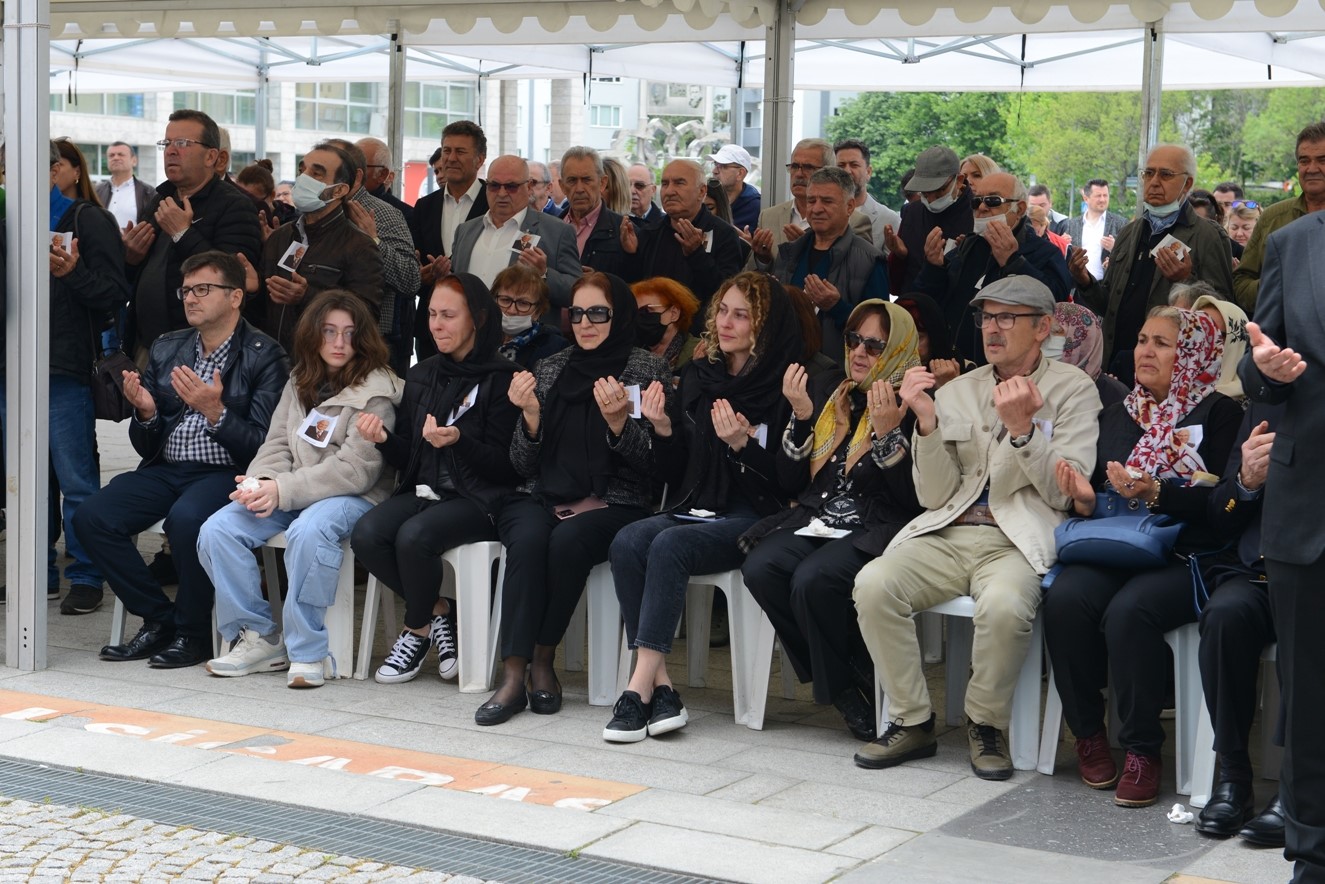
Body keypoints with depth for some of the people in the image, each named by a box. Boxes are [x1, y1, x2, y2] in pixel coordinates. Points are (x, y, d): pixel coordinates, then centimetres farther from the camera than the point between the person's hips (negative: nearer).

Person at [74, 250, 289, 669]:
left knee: (185, 518, -36)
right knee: (91, 517, -17)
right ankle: (159, 619, -3)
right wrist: (145, 412, -6)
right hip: (165, 469, 6)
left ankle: (192, 632, -13)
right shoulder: (166, 349, 14)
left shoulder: (264, 356, -3)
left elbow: (262, 444, -11)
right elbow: (146, 446, 15)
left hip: (226, 473, -6)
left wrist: (215, 412, -23)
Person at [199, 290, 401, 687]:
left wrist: (283, 490, -21)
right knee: (216, 530, -16)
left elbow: (355, 470, -16)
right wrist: (260, 483, -11)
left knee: (307, 532, -38)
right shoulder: (300, 382, 15)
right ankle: (259, 638, -5)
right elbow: (278, 444, 12)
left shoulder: (375, 393, -7)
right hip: (292, 494, 6)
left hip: (354, 497, -6)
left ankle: (308, 651, -26)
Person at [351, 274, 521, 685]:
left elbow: (505, 465, -8)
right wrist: (384, 438, -6)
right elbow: (408, 458, 16)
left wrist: (458, 440, -24)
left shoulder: (500, 378, -4)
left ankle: (417, 629, -5)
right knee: (366, 535, -24)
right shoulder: (421, 376, 15)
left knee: (414, 536, -33)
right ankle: (437, 612, -3)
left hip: (478, 500, -6)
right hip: (424, 492, 6)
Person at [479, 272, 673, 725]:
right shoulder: (550, 369, 12)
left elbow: (651, 462, -4)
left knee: (568, 541, -34)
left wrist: (617, 421, -21)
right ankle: (514, 675, -33)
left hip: (611, 505, -2)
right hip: (542, 499, 2)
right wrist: (531, 415, -10)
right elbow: (523, 465, 9)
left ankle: (543, 659, -17)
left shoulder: (648, 370, 3)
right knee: (528, 540, -31)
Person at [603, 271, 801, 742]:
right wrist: (663, 430, -3)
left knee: (669, 546, -32)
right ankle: (660, 686, -27)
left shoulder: (783, 387, -5)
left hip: (752, 520, -6)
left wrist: (743, 444, -21)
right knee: (627, 541, -24)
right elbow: (677, 471, 16)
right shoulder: (698, 377, 14)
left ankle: (641, 686, -30)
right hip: (693, 509, 6)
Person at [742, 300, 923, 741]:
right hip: (815, 522, 6)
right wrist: (801, 416, 1)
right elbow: (793, 483, 14)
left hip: (877, 530, -6)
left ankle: (862, 687, -9)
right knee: (760, 569, -25)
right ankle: (845, 688, -12)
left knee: (813, 581, -33)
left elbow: (916, 500, -9)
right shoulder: (826, 394, 16)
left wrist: (887, 433, -18)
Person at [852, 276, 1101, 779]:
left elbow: (1065, 493, -4)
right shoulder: (956, 392, 16)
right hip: (947, 533, 4)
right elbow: (934, 496, 9)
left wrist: (1022, 428, -16)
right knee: (873, 584, -25)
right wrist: (927, 422, -5)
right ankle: (912, 723, -8)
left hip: (1020, 539, -3)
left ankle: (985, 725, -9)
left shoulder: (1073, 390, 7)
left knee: (1003, 605, -36)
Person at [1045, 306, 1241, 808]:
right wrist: (1084, 501, -3)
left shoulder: (1218, 414, 3)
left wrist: (1155, 494, -21)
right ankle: (1088, 733, -10)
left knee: (1129, 610, -34)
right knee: (1065, 598, -27)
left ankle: (1143, 749, -19)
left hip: (1187, 557, -5)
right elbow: (1097, 500, 21)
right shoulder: (1117, 418, 20)